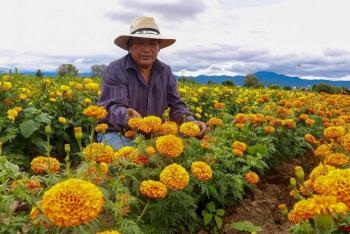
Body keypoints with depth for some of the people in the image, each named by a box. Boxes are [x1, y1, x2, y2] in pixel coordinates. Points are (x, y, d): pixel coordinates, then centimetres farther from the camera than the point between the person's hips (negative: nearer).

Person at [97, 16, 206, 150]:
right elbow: (113, 107, -23)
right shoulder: (114, 71, -12)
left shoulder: (166, 72, 5)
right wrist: (129, 117, -48)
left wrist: (190, 121, -20)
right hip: (116, 134, -4)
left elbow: (175, 106, 2)